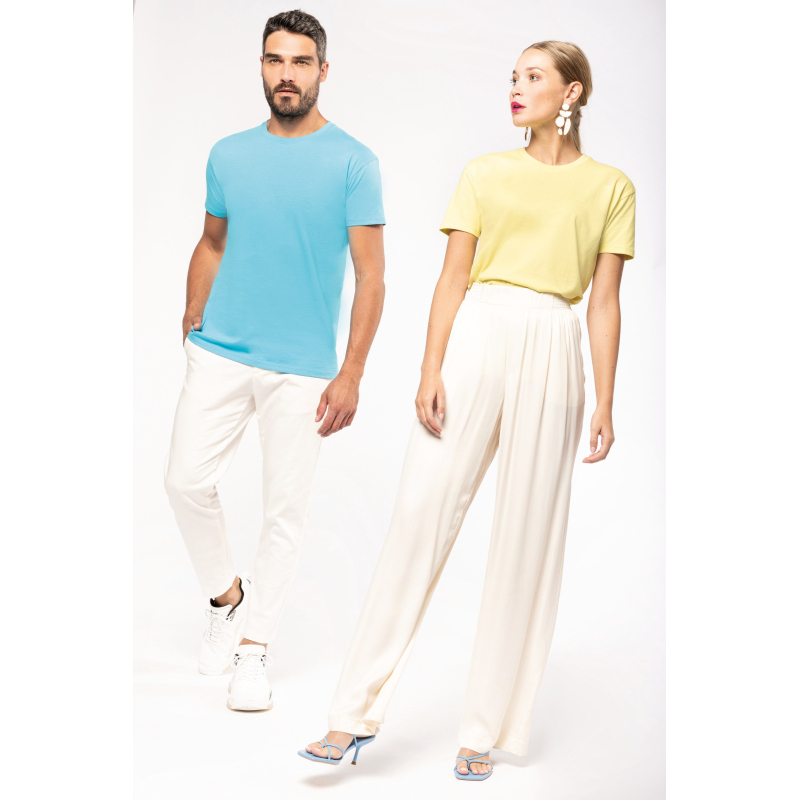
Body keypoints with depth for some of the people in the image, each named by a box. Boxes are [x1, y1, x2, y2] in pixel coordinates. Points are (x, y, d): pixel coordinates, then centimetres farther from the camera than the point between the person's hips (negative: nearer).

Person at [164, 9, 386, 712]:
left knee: (286, 509, 3)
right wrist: (192, 325, 12)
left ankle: (253, 648, 18)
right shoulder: (229, 156, 7)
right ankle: (226, 597, 26)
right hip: (219, 355, 3)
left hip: (303, 367, -3)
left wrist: (351, 374, -12)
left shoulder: (352, 163, -4)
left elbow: (370, 276, -6)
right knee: (187, 480, 1)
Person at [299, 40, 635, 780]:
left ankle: (486, 730, 12)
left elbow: (604, 303, 7)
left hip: (552, 355, 0)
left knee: (526, 539, 1)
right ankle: (357, 713, 0)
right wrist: (430, 372, -5)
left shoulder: (611, 187, 11)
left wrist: (605, 404, 1)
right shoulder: (485, 174, 13)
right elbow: (452, 280, 6)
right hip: (475, 339, 0)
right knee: (421, 514, -6)